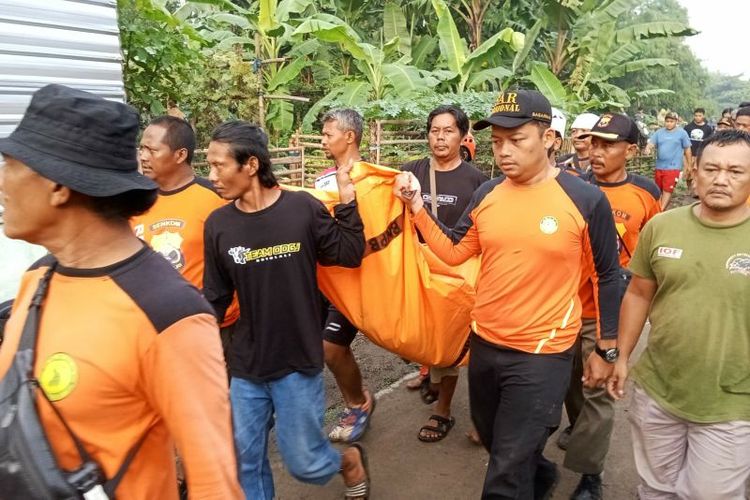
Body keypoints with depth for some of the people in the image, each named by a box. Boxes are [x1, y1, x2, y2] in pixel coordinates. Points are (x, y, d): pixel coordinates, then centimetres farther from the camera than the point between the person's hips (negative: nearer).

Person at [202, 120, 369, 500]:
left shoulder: (303, 208, -12)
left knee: (303, 461, 8)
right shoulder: (218, 224, -4)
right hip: (245, 367, 3)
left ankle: (350, 460, 39)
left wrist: (346, 201, -12)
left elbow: (349, 255, -2)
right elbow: (215, 298, 4)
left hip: (298, 361, -3)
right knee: (245, 459, 12)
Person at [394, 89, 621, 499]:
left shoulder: (586, 200, -13)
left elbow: (606, 276, -4)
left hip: (542, 353, -5)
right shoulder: (487, 194, -2)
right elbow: (453, 253, 5)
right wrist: (417, 207, -7)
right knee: (495, 443, 27)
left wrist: (606, 349, 0)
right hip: (484, 344, 6)